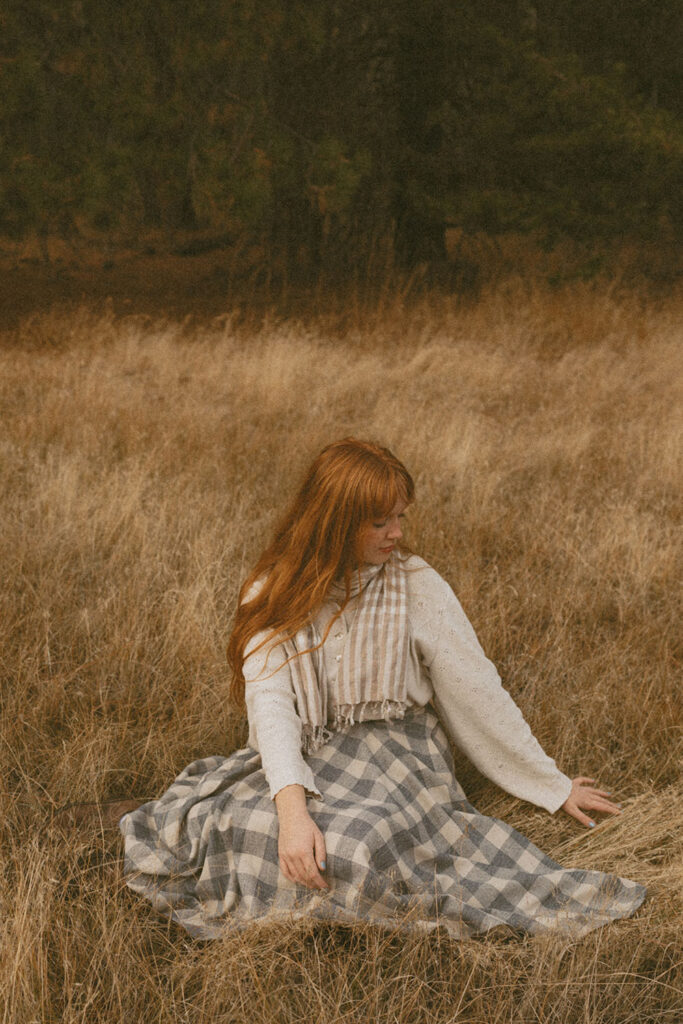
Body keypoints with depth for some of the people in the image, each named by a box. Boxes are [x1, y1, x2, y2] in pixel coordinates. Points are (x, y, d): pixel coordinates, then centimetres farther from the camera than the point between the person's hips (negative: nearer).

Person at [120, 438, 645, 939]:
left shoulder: (416, 586, -3)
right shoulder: (272, 594, -2)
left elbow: (477, 692, 2)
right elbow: (269, 701, -16)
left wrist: (554, 787, 5)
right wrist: (292, 806, -32)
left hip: (396, 756, -1)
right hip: (304, 762, 2)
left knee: (351, 848, -35)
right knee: (222, 823, -29)